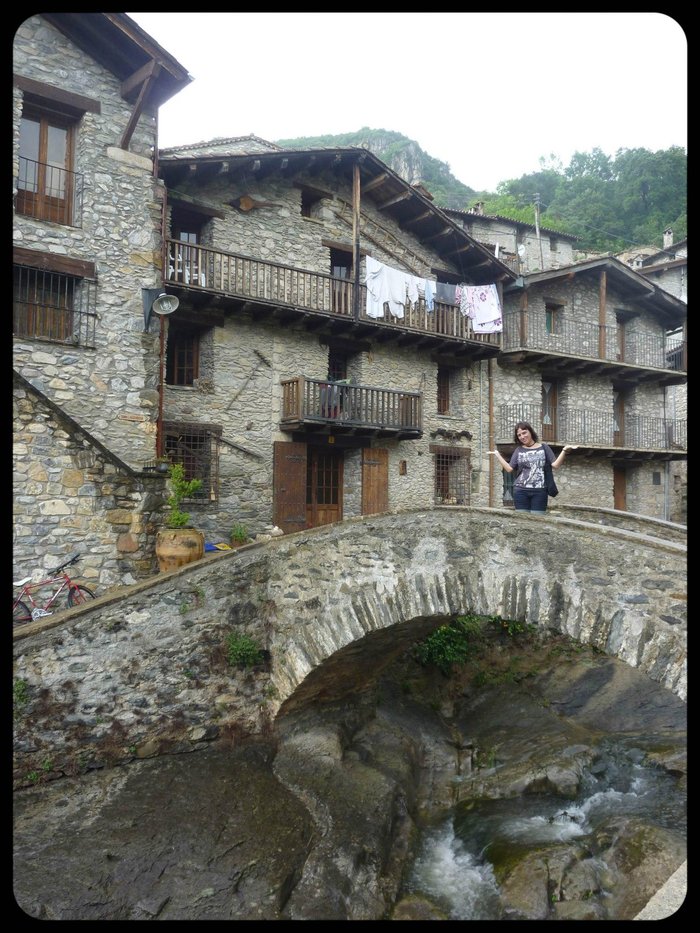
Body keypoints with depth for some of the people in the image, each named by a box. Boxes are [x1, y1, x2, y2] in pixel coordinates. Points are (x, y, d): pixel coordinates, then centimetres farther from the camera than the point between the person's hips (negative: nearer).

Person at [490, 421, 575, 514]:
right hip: (521, 490, 1)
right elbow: (509, 468, 6)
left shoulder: (544, 448, 8)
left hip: (540, 490, -1)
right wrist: (497, 455, 5)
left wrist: (564, 450, -11)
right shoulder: (518, 450, 12)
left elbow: (555, 465, 0)